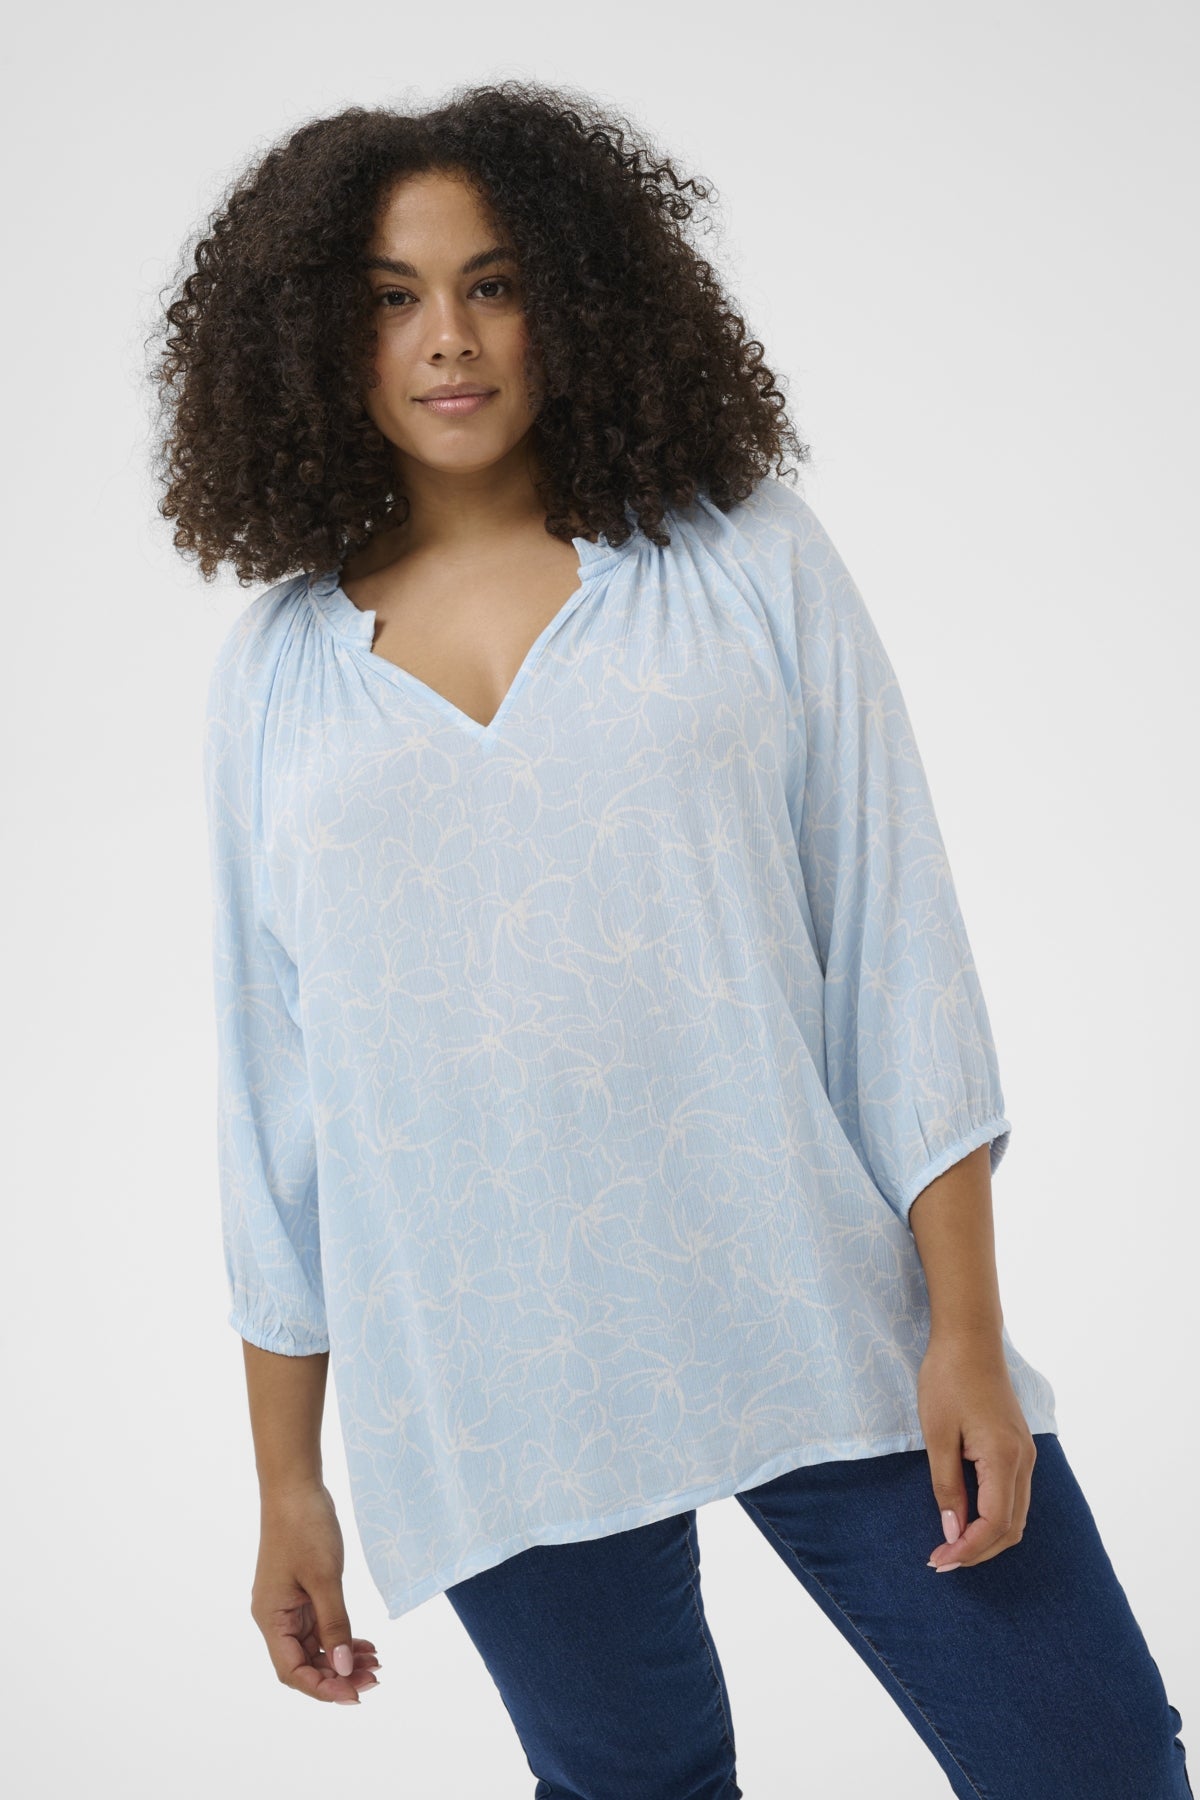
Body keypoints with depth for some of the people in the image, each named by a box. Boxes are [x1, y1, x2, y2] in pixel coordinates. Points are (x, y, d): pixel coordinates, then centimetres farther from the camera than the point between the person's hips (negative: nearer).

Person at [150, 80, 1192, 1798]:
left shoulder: (747, 560, 1)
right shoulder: (274, 674, 5)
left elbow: (898, 946, -1)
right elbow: (273, 1084, 8)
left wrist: (969, 1330, -6)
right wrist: (288, 1482, 10)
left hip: (827, 1327, -1)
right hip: (491, 1390, 1)